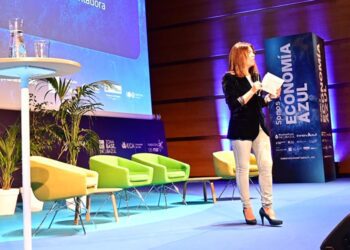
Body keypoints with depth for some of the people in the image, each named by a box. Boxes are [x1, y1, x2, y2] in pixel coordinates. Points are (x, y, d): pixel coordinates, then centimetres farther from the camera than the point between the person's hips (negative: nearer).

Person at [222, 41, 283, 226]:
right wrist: (252, 91, -18)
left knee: (266, 165, -1)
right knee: (243, 168, 3)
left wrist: (271, 96, 1)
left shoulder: (255, 75, 14)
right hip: (241, 129, -6)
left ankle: (267, 207, 7)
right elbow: (234, 104, -15)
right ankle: (247, 208, 15)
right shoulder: (230, 78, -7)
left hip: (259, 126, 6)